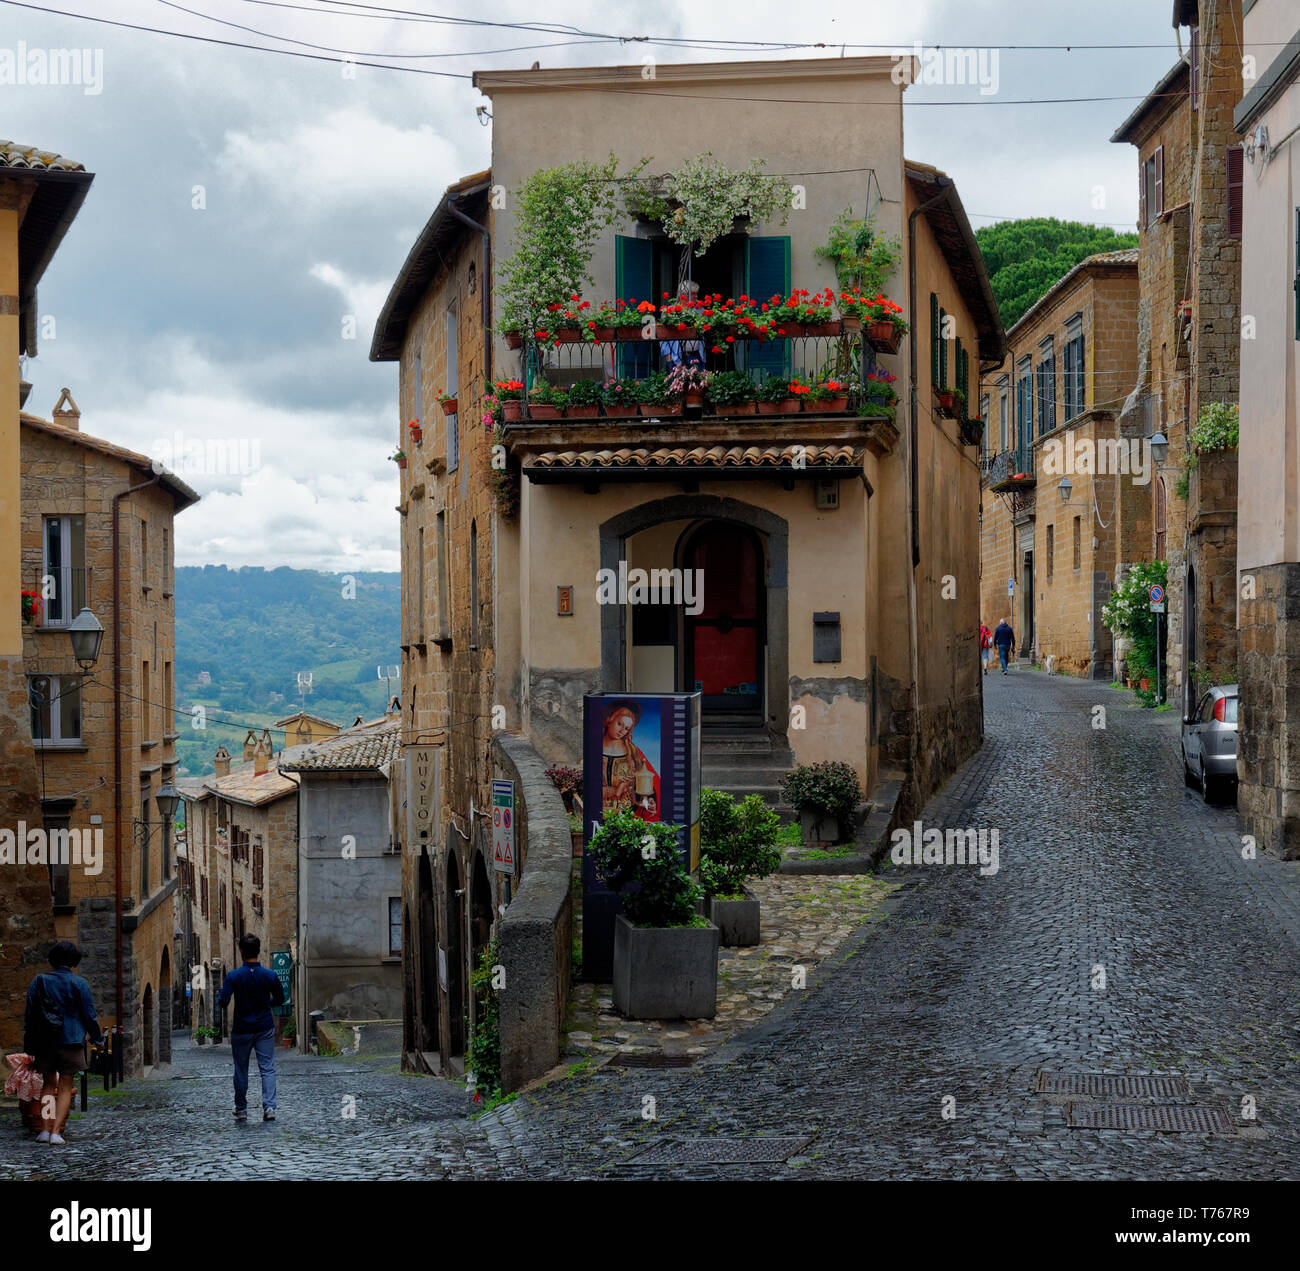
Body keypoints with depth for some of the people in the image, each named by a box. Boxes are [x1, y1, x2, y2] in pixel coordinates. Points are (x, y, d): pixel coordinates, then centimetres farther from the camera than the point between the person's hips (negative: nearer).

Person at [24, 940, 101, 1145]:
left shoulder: (39, 981, 5)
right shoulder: (79, 984, -4)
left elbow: (29, 1015, 7)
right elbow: (89, 1015, -2)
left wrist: (29, 1047, 12)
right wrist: (96, 1038, 13)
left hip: (44, 1042, 3)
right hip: (71, 1041, -3)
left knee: (49, 1084, 15)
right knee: (65, 1087, 3)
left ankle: (45, 1129, 6)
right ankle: (56, 1132, -7)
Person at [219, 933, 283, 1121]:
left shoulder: (234, 976, -13)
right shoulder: (270, 976, -6)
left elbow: (223, 1002, -17)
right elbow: (280, 1000, 5)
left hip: (241, 1030, -1)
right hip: (265, 1028, 1)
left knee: (241, 1071, 12)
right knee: (267, 1068, 2)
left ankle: (241, 1110, 20)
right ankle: (269, 1107, -11)